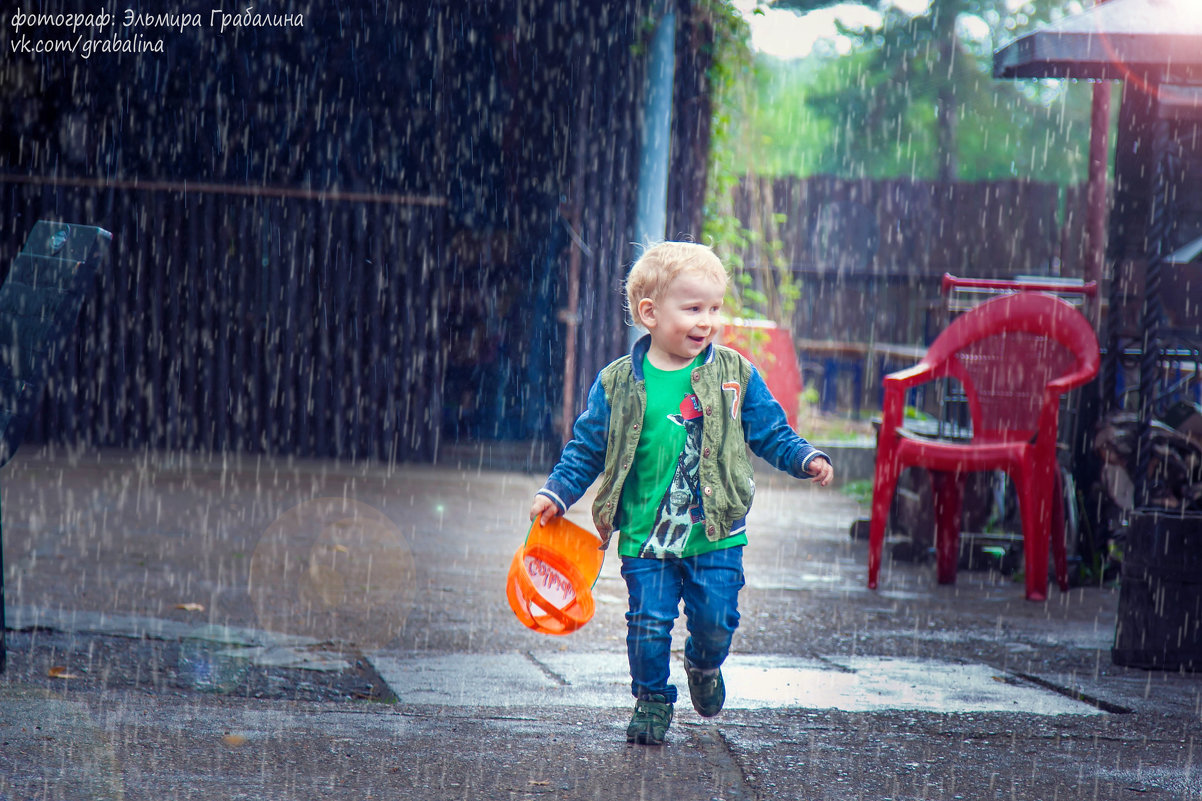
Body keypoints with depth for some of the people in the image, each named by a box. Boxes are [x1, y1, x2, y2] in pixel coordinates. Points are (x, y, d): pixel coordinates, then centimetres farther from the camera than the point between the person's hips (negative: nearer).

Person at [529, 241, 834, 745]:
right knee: (649, 622, -3)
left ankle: (704, 665, 35)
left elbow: (770, 433, 9)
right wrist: (556, 494, -1)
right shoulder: (618, 384, -2)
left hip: (716, 533, 1)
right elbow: (587, 448, 7)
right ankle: (652, 701, 20)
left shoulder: (734, 375, 1)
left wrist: (806, 459, -5)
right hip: (646, 536, -1)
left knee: (716, 617, 1)